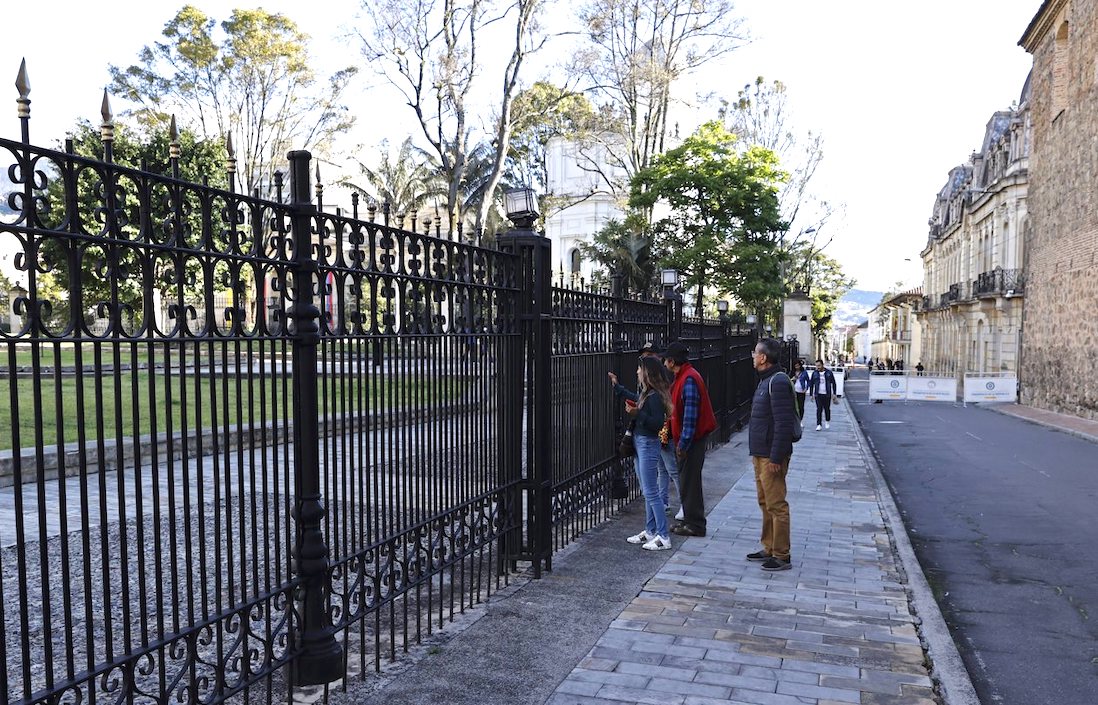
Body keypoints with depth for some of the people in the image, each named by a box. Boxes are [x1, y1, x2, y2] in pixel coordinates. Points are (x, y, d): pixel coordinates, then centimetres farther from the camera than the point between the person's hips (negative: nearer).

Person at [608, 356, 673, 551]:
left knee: (650, 492, -6)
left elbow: (658, 423, -23)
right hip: (640, 443, 10)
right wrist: (616, 386, 37)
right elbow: (635, 399, 32)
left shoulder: (655, 396, -20)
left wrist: (638, 414, -29)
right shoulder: (645, 392, 9)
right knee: (647, 491, 15)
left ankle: (663, 537, -1)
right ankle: (650, 532, 24)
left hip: (648, 445, -10)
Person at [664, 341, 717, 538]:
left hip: (692, 440, -10)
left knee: (689, 482, -3)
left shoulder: (689, 379, -19)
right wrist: (674, 437, 18)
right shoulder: (682, 377, 13)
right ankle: (690, 521, 24)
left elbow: (690, 415, -22)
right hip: (686, 439, 10)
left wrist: (683, 443, -21)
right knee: (686, 480, 15)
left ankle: (695, 525, 5)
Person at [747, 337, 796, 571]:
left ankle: (782, 556, 3)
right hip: (761, 454, 11)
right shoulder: (766, 381, 15)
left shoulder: (778, 382, -18)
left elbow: (784, 424, -23)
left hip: (772, 456, -11)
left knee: (776, 505, -4)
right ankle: (769, 549, 27)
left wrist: (776, 457, -23)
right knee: (765, 503, 17)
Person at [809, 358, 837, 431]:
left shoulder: (829, 373, -1)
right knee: (819, 409, -6)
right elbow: (811, 384, 8)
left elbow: (833, 383, 6)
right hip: (818, 394, 0)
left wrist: (834, 394, 1)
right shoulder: (814, 373, 2)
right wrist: (811, 394, 5)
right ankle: (819, 425, -5)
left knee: (827, 408, 8)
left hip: (827, 394, 0)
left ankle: (827, 421, 32)